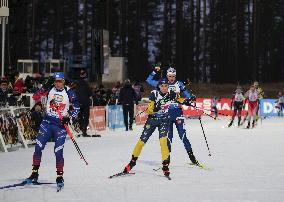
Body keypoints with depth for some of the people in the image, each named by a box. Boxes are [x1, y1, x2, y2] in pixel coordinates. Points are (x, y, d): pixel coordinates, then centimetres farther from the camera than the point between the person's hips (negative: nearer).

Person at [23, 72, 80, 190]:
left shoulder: (69, 92, -4)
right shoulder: (50, 90, 1)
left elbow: (76, 107, 1)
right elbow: (36, 97, 0)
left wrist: (69, 117, -13)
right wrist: (42, 90, -16)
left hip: (60, 124, -2)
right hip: (47, 122, 2)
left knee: (58, 152, -8)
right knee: (38, 148, -4)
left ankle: (60, 176, 5)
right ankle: (34, 173, 6)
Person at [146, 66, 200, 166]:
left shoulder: (179, 84, 6)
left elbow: (187, 94, 8)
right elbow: (149, 80, 10)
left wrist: (191, 98, -12)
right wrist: (155, 72, -1)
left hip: (177, 112, -1)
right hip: (167, 113, 1)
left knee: (183, 135, -5)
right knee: (168, 136, 2)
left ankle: (191, 156, -1)